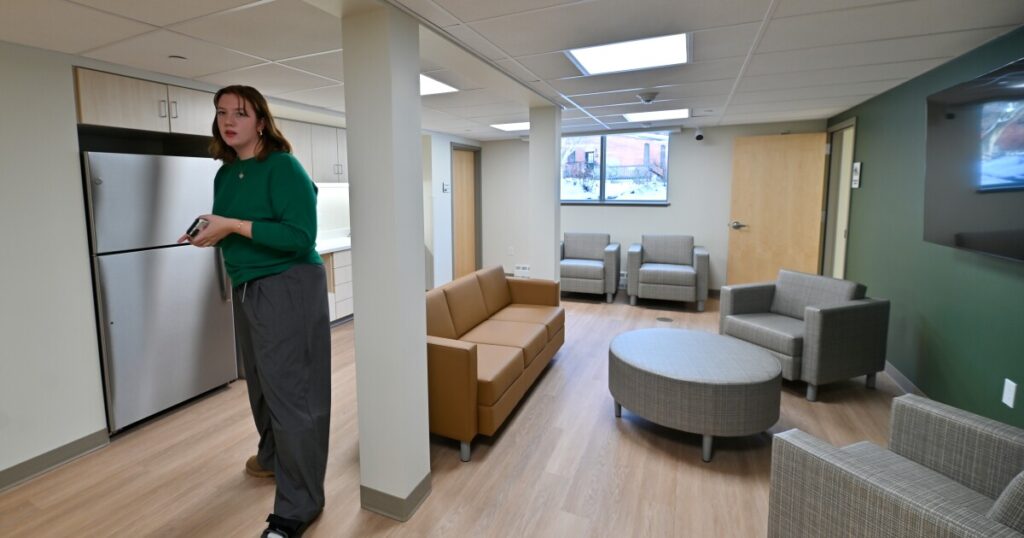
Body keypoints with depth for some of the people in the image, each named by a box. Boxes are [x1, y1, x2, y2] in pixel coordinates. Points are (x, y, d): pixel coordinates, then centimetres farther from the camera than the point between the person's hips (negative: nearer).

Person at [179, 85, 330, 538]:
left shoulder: (283, 167, -13)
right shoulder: (225, 174, 12)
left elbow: (300, 237, -23)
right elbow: (231, 231, 21)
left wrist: (233, 226, -23)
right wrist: (210, 234, -1)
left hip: (289, 288, -9)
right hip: (245, 288, 9)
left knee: (289, 389, -5)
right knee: (260, 381, 22)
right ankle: (272, 456, 46)